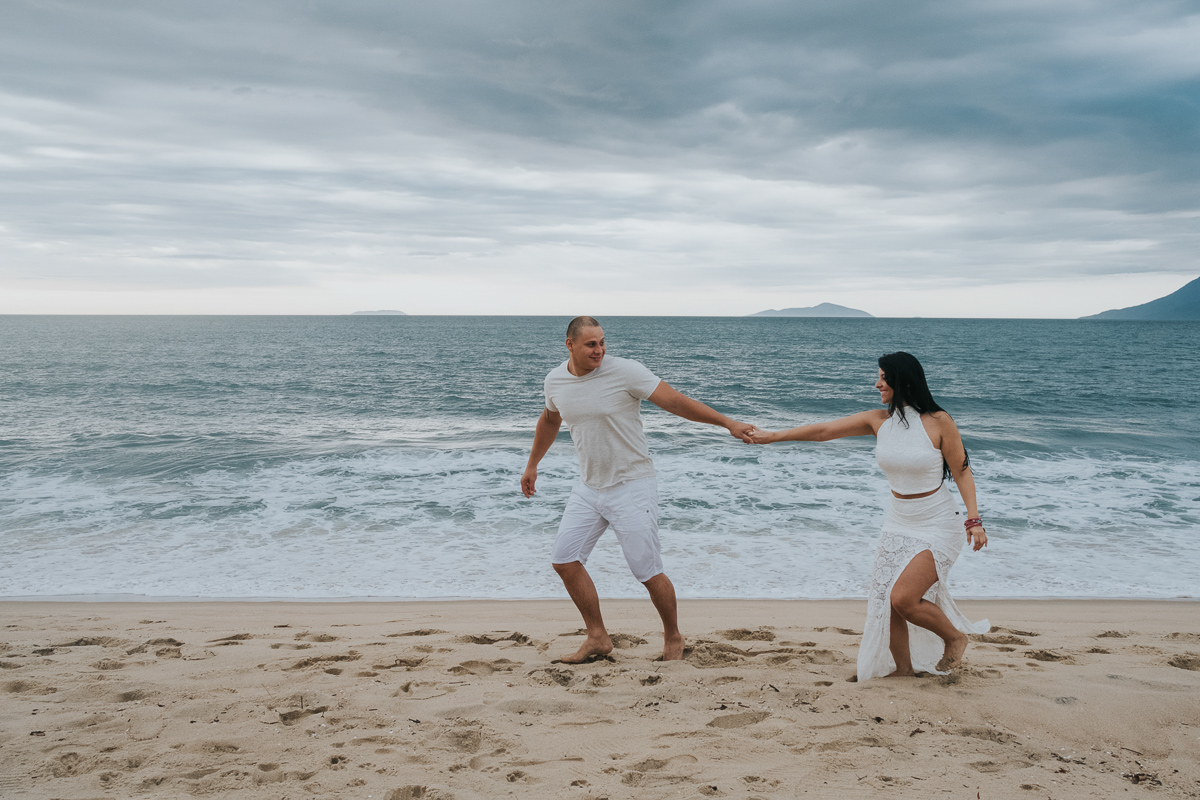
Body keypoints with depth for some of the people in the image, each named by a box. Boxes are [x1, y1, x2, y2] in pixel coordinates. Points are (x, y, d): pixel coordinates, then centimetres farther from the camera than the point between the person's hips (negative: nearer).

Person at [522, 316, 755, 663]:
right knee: (564, 559, 0)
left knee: (648, 572, -5)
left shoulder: (625, 371, -16)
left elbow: (676, 401, -15)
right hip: (589, 488, 6)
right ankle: (598, 638, 14)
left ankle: (673, 638, 19)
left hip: (632, 485, -5)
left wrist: (727, 422, -19)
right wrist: (532, 465, 31)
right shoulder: (555, 380, 2)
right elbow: (549, 420, 22)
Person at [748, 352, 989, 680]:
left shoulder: (938, 422, -13)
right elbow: (823, 430, 3)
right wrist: (773, 436, 4)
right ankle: (902, 667, 24)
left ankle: (955, 637, 12)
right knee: (886, 600, 3)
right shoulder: (878, 421, 0)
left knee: (903, 598, -16)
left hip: (938, 526, -5)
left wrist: (974, 520, -14)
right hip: (898, 523, 6)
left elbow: (962, 471, -7)